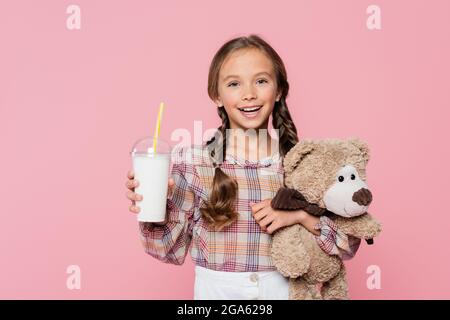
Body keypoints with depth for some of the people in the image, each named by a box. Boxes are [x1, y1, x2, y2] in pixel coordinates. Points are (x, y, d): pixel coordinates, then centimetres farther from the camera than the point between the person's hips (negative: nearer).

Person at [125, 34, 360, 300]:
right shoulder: (190, 159, -12)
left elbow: (349, 245, -5)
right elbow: (172, 250, -5)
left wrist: (301, 214, -20)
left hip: (284, 288, 1)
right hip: (216, 289, -1)